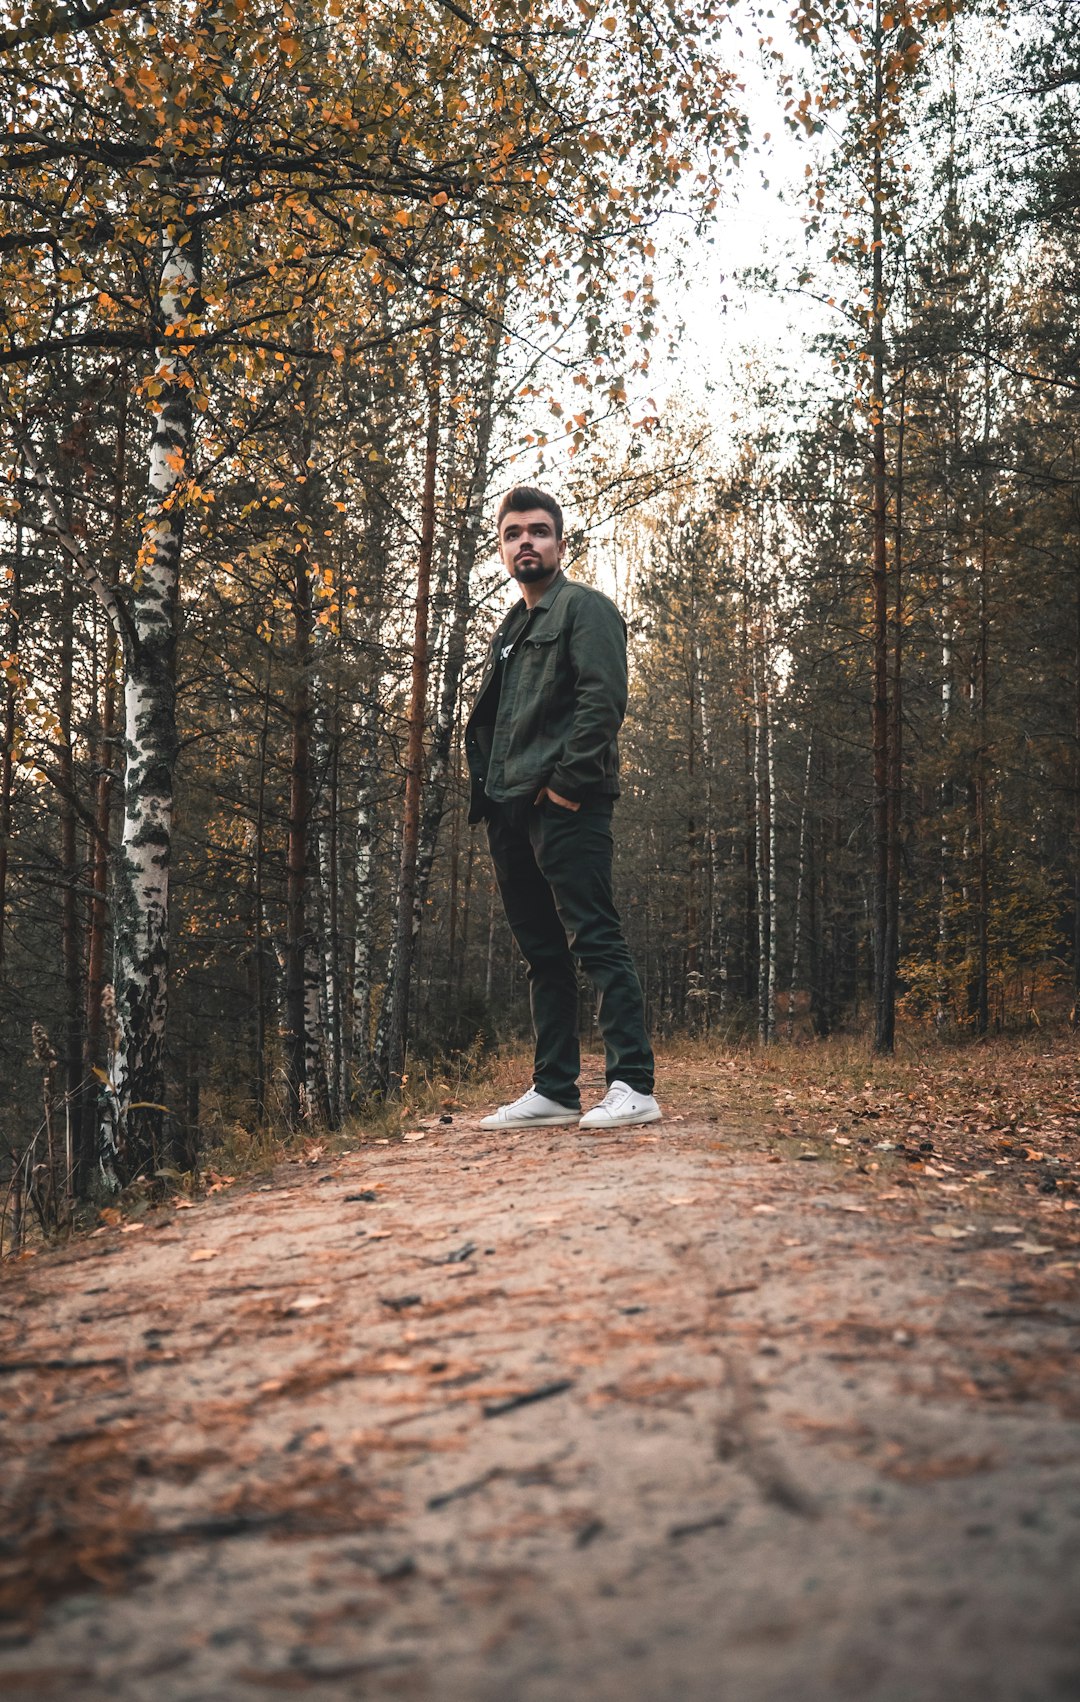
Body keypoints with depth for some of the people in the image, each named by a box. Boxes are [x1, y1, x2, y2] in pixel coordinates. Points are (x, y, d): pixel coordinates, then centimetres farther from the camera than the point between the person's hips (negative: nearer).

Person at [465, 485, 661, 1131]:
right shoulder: (510, 630, 26)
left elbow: (604, 699, -13)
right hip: (511, 812, 9)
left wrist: (567, 782, -19)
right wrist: (487, 788, 12)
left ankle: (633, 1086, -14)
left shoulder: (585, 608, 0)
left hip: (565, 805, -9)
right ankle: (554, 1090, 14)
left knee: (596, 939, -13)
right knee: (543, 953, 10)